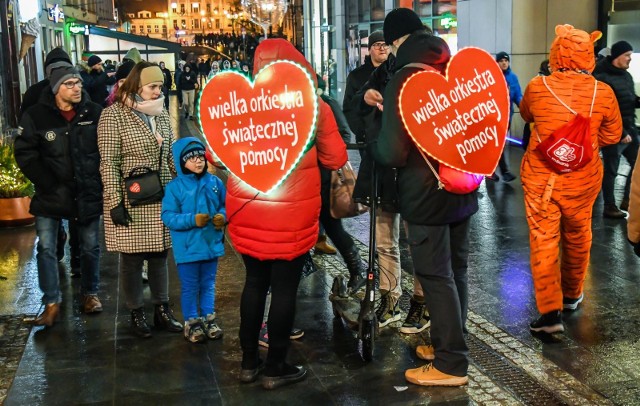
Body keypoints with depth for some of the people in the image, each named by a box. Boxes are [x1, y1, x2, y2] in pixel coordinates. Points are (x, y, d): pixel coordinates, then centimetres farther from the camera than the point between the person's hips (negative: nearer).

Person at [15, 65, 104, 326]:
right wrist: (48, 184, -11)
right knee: (46, 249, 1)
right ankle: (51, 302, 14)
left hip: (88, 193, 1)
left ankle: (90, 293, 31)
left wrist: (99, 180, -2)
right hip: (51, 194, -1)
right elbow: (25, 154, -6)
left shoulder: (94, 113, -4)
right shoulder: (36, 116, -7)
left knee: (90, 247, 11)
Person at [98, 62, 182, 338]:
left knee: (159, 253, 12)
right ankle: (136, 314, 20)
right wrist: (115, 202, -17)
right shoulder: (114, 115, -10)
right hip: (130, 200, -5)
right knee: (132, 257, 6)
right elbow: (109, 162, -13)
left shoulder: (160, 112, 8)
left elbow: (171, 153, 15)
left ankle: (162, 310, 24)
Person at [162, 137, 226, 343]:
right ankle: (191, 322, 21)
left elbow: (224, 206, 10)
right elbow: (168, 216, -13)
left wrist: (222, 217, -12)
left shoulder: (215, 182, 0)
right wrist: (192, 220, -24)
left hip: (211, 244, 4)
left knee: (208, 284, 17)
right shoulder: (175, 187, -11)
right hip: (187, 248, -4)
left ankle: (209, 318, 30)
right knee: (190, 287, 7)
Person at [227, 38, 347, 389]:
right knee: (285, 286, 8)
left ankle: (249, 362, 26)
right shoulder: (313, 105, -6)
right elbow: (336, 159, 1)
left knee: (255, 281, 17)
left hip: (247, 210, 3)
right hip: (292, 212, -3)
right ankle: (276, 367, 18)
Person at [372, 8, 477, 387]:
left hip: (426, 194, -7)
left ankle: (451, 363, 7)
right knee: (456, 270, 15)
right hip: (463, 188, 7)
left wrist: (375, 145, 1)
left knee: (436, 276, 0)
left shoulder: (403, 81, -15)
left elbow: (392, 152, -19)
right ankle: (448, 344, 29)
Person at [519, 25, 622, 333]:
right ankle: (571, 295, 37)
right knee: (577, 237, 19)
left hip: (540, 177, -1)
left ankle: (550, 311, -6)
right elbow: (612, 136, 4)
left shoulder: (537, 87, -10)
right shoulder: (603, 92, -10)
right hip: (582, 179, 1)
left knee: (543, 241, 2)